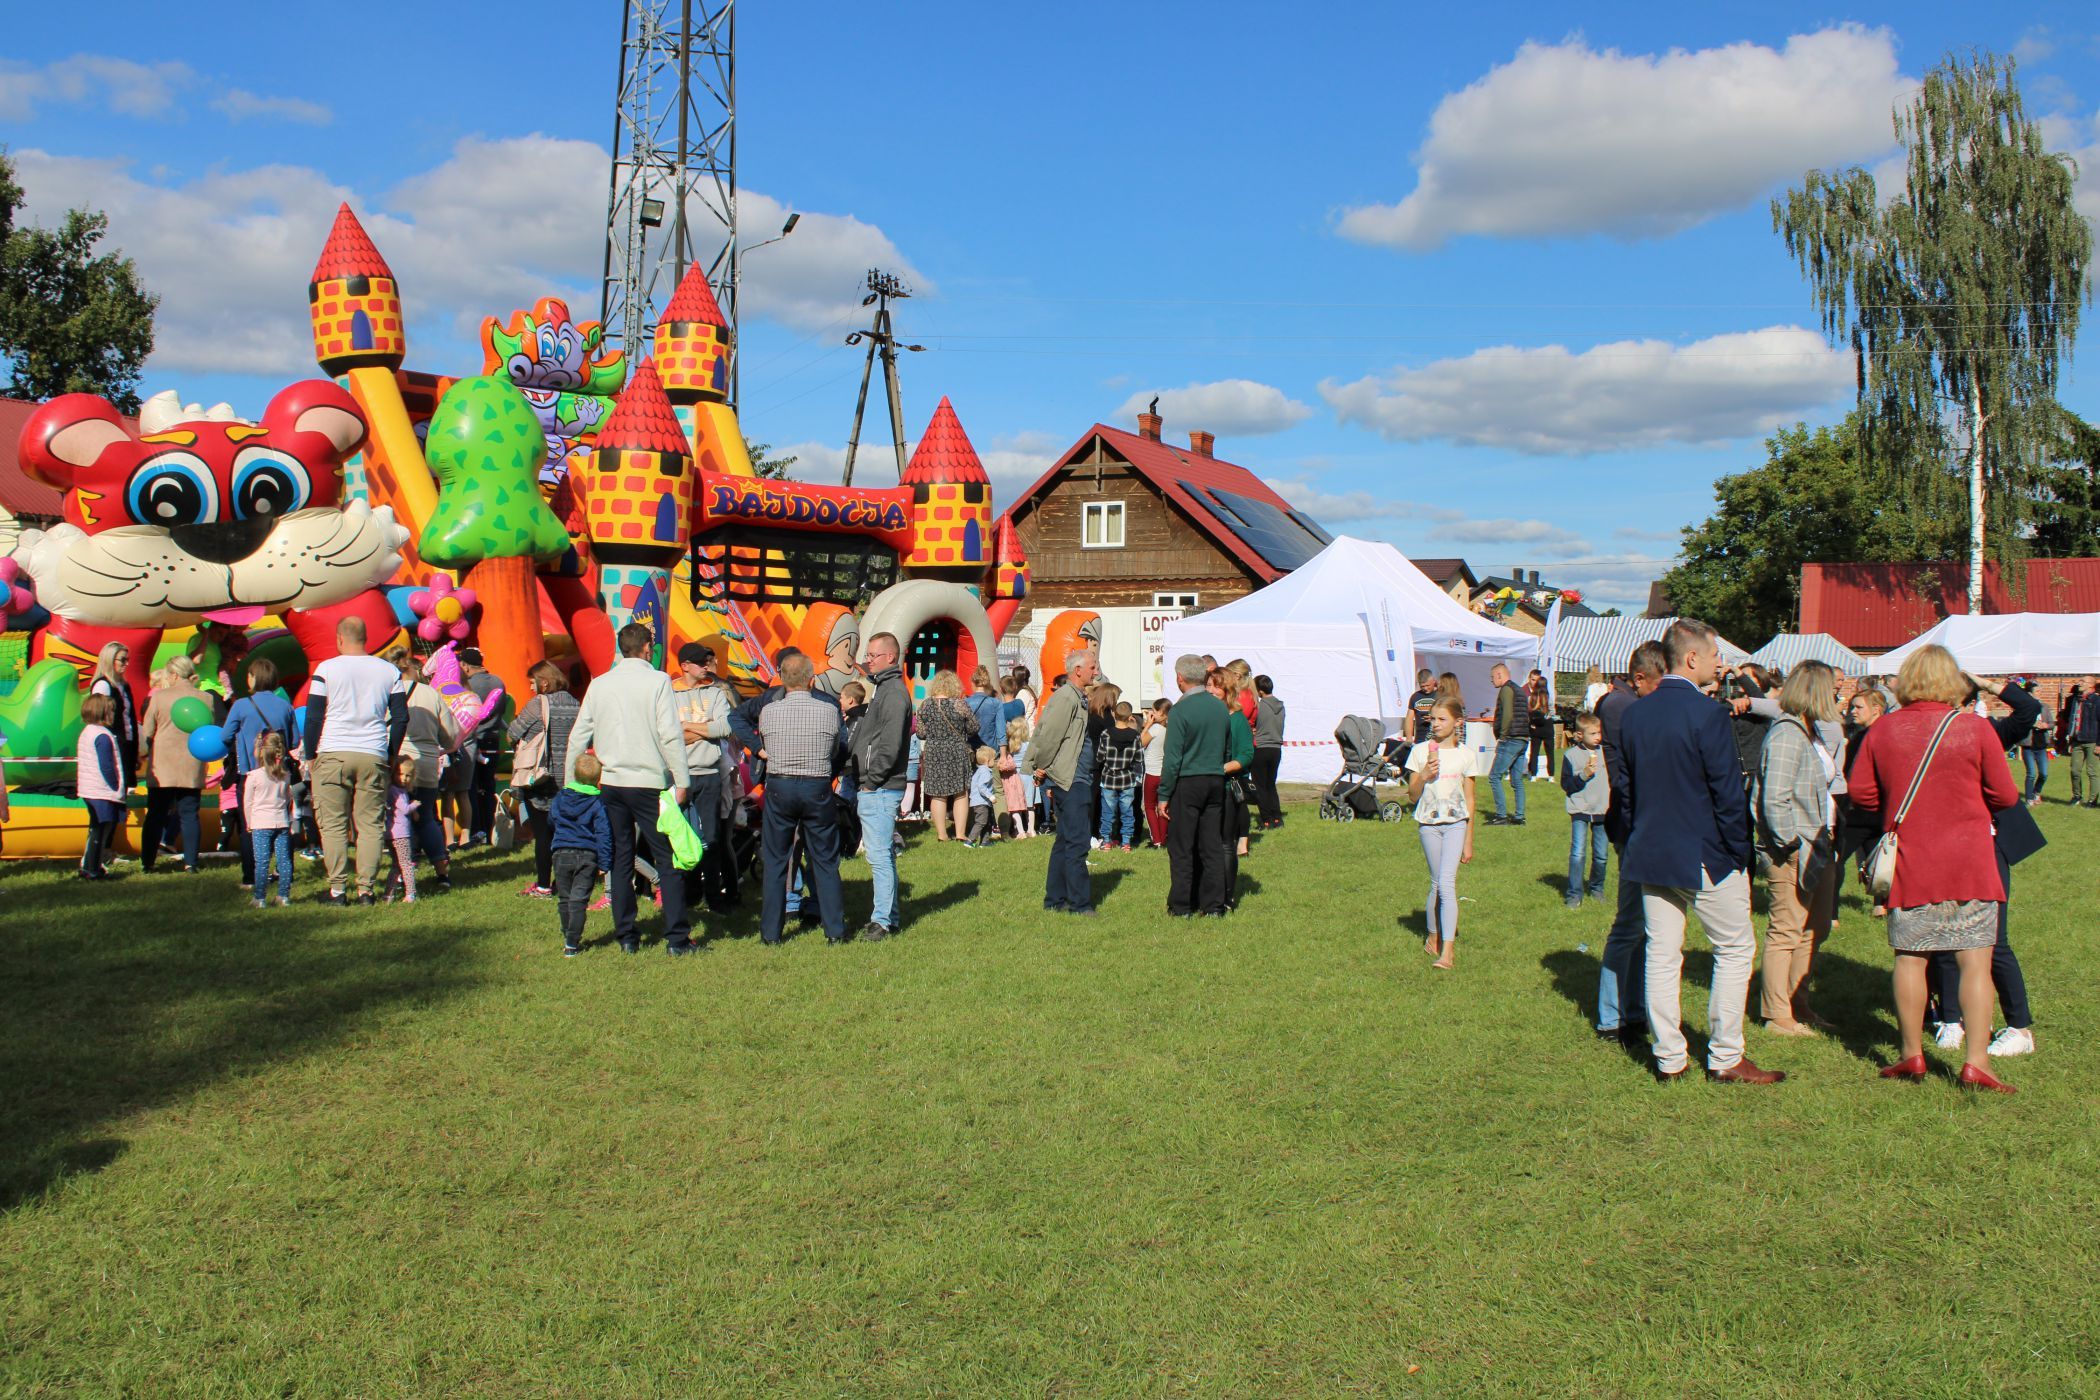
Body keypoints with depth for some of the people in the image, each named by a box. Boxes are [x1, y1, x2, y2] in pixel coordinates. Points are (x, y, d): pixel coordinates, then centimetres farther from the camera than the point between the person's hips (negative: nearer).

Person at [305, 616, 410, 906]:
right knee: (370, 825, 4)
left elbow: (313, 717, -1)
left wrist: (311, 757, 9)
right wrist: (390, 755, 17)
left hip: (333, 755, -2)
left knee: (333, 825, 3)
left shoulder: (326, 669, -1)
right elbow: (401, 717, 7)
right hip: (373, 757, 2)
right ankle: (366, 889, 2)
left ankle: (337, 888, 1)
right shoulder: (389, 671, 7)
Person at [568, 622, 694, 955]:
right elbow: (670, 734, -11)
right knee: (667, 859, 2)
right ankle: (676, 939, -1)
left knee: (619, 861, 11)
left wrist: (570, 784, 17)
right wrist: (680, 781, -7)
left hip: (609, 783, 4)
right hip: (649, 783, -4)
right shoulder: (657, 681, -5)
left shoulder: (599, 685, 7)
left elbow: (578, 738, 9)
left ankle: (627, 937, 14)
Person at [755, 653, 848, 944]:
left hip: (779, 788, 0)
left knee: (776, 861, 9)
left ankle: (771, 931, 11)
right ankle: (835, 929, 10)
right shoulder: (829, 711, -8)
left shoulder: (768, 712, -6)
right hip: (818, 788, 0)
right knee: (825, 861, 9)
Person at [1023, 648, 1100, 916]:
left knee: (1065, 842, 13)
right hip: (1069, 782, -10)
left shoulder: (1078, 698, 17)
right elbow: (1047, 736, -19)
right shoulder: (1065, 697, -14)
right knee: (1076, 845, -7)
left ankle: (1055, 900, 20)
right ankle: (1080, 904, -3)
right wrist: (1042, 772, -11)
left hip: (1079, 781, 10)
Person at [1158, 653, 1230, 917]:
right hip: (1216, 782, 5)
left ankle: (1181, 906, 7)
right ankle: (1213, 905, 12)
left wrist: (1164, 795, -8)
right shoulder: (1221, 708, 5)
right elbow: (1228, 748, 13)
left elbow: (1173, 758, -13)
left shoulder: (1180, 711, -12)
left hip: (1187, 783, -5)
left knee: (1181, 848, 3)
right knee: (1212, 846, 9)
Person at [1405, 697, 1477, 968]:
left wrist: (1468, 840, 5)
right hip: (1429, 823, 2)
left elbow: (1470, 800, 5)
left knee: (1446, 883, -13)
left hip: (1456, 823, -2)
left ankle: (1447, 950, -15)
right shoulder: (1420, 752, 2)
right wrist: (1423, 776, -16)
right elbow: (1412, 795, 4)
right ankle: (1433, 937, 27)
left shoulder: (1465, 755, 1)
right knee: (1437, 883, 7)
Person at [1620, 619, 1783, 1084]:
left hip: (1650, 853, 6)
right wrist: (1739, 852, -5)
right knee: (1735, 948, 7)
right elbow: (1728, 794, -15)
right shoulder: (1708, 714, -17)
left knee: (1661, 954, 9)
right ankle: (1725, 1058, 9)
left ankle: (1668, 1058, 14)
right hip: (1704, 855, -6)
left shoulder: (1634, 714, 5)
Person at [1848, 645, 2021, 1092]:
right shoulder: (1975, 728, -8)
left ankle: (1912, 1055, 16)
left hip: (1910, 864, 2)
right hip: (1969, 864, -2)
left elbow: (1860, 791, 3)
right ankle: (1976, 1063, -1)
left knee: (1910, 959, 10)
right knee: (1976, 961, 1)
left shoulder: (1883, 730, -2)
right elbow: (2005, 795, -2)